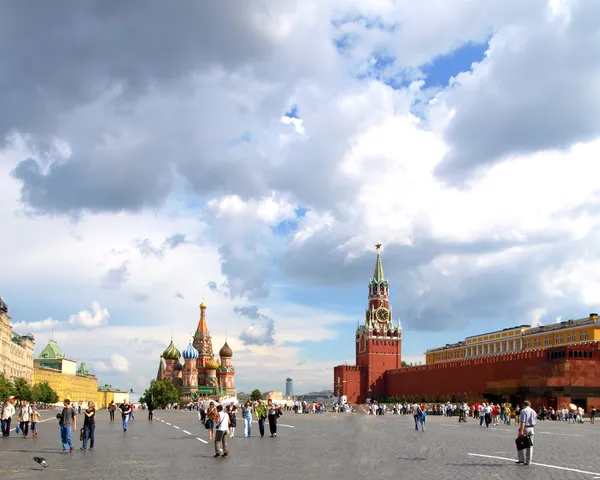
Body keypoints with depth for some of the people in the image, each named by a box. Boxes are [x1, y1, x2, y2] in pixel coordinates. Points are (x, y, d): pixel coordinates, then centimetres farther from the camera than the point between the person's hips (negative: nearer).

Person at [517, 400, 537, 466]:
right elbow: (535, 421, 14)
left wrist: (521, 431, -23)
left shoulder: (523, 411, -11)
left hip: (525, 428, -6)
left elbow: (522, 422, -19)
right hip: (531, 429, 6)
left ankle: (522, 459, 2)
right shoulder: (533, 411, 10)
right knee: (530, 445, 8)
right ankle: (528, 461, 10)